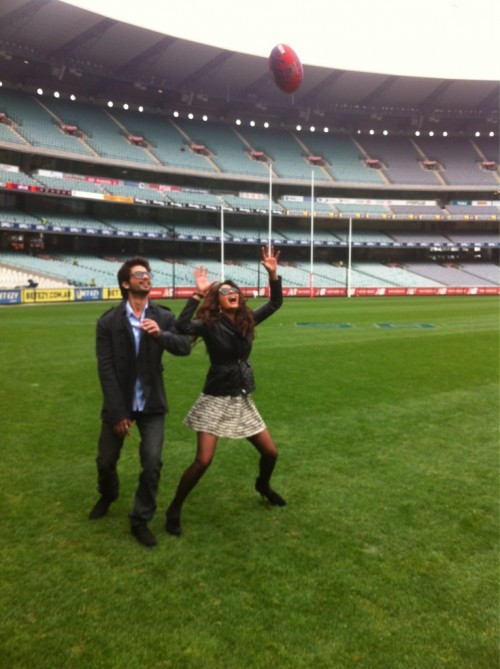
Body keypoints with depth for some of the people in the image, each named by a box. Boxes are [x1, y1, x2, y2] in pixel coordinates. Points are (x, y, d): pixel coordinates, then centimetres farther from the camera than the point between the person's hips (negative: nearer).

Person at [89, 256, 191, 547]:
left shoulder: (164, 317, -4)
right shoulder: (108, 321, -9)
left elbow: (185, 347, -15)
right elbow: (106, 369, -12)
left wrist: (161, 334, -35)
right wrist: (118, 412, -15)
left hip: (152, 404, 0)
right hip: (119, 404, 0)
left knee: (152, 463, -4)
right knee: (106, 460, 15)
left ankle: (141, 520, 17)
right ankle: (108, 496, 49)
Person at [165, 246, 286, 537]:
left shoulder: (247, 320, 4)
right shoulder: (210, 325, -11)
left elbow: (275, 303, 3)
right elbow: (183, 327, -31)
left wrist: (273, 274, -9)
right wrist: (198, 294, -31)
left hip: (243, 400, 6)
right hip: (217, 400, -5)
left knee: (271, 452, 11)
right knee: (203, 460, -10)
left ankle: (263, 486, 44)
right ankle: (174, 509, 11)